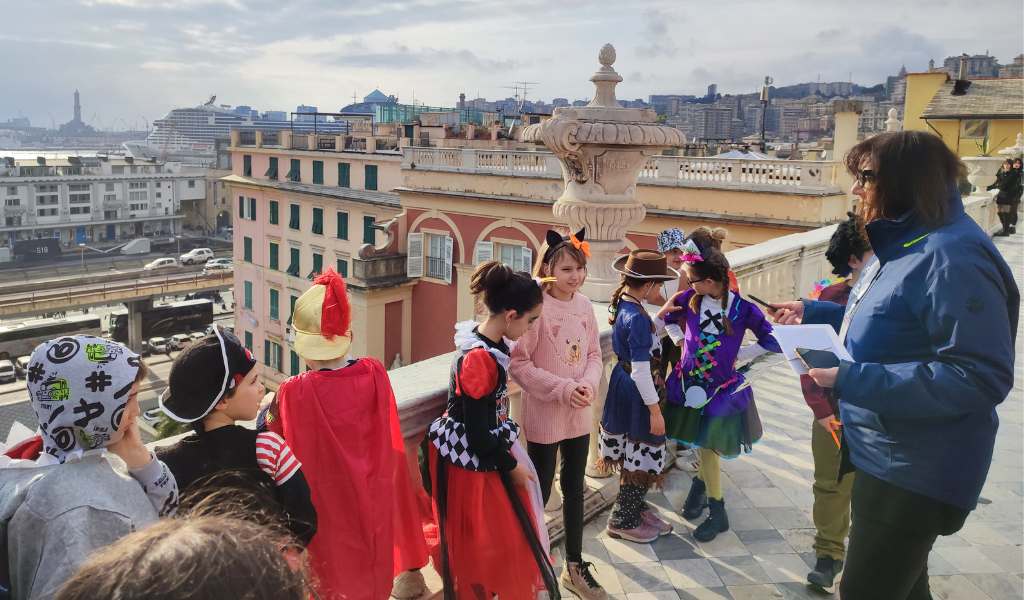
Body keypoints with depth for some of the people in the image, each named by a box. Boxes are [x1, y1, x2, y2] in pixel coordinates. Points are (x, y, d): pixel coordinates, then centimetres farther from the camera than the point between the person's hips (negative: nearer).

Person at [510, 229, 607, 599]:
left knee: (574, 489, 18)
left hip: (580, 414, 6)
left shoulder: (584, 305, 0)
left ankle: (574, 567, 35)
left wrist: (588, 384, -12)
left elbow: (594, 354, 7)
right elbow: (518, 363, -18)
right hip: (544, 416, -6)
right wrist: (562, 388, -22)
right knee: (540, 492, 8)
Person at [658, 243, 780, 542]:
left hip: (721, 387, -3)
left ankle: (717, 512, 22)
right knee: (703, 444, 12)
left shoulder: (742, 307, -16)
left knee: (709, 445, 4)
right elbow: (667, 314, 13)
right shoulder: (691, 298, -8)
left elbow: (772, 341, -7)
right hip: (690, 381, 3)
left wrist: (739, 355, -8)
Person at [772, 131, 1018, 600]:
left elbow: (980, 378, -31)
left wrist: (852, 380, -33)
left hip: (915, 473, -10)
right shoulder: (908, 247, 8)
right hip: (889, 458, 10)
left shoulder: (952, 256, -26)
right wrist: (813, 313, 14)